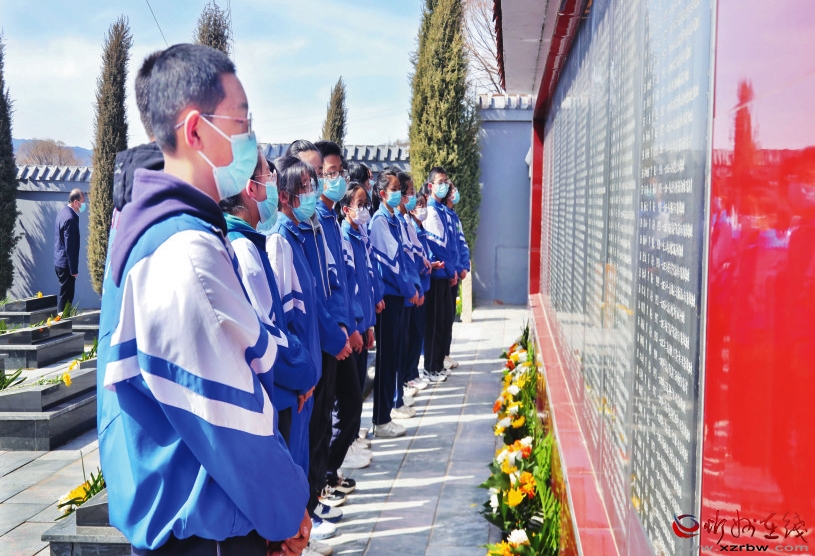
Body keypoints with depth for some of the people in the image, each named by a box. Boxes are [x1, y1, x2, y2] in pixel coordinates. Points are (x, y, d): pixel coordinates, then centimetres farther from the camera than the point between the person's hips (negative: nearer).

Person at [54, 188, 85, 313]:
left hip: (59, 261, 10)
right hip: (66, 264, -10)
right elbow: (70, 247, -22)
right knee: (66, 295, -3)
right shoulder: (70, 219, -21)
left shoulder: (63, 212, 10)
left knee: (65, 293, 17)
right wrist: (74, 269, -18)